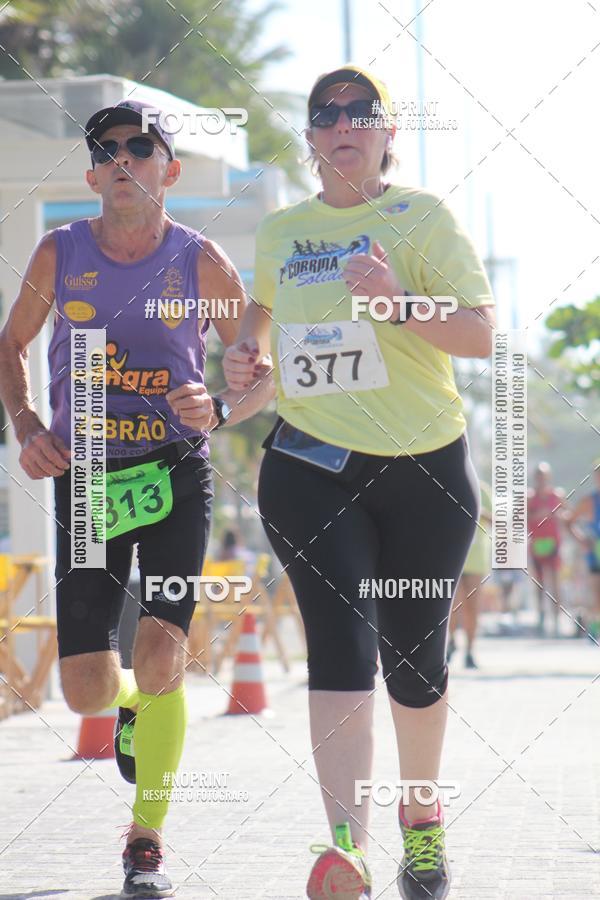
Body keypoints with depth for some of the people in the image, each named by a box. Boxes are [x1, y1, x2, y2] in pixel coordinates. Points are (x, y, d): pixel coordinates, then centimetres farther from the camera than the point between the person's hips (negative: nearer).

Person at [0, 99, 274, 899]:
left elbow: (265, 374, 3)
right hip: (85, 480, 2)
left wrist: (220, 409, -18)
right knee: (86, 693, -2)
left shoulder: (201, 262, -4)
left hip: (174, 476, -1)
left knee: (159, 656, -17)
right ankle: (134, 698, 39)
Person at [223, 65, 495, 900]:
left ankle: (421, 815, 32)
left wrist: (399, 303, -25)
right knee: (341, 643, -16)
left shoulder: (423, 215, -1)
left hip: (426, 467, -1)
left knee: (415, 658, 7)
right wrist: (247, 350, 12)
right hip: (311, 465, 1)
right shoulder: (280, 229, 11)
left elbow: (484, 332, -9)